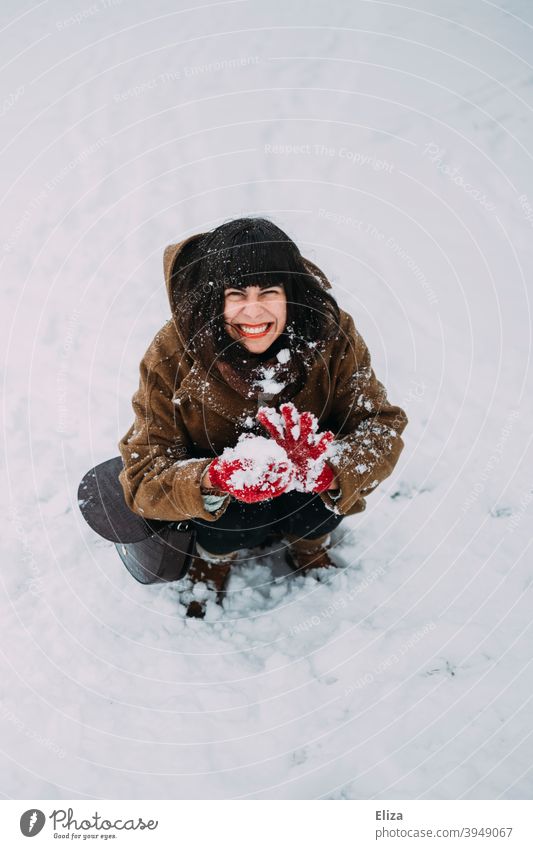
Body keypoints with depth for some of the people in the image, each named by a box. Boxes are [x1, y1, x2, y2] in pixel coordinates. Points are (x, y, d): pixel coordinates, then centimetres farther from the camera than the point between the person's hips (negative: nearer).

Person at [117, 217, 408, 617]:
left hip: (304, 500, 1)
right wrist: (216, 477, -50)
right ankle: (216, 554, 6)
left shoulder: (330, 334, -23)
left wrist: (331, 470, -47)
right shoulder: (174, 354, -26)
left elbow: (382, 424, -23)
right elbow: (144, 476, -27)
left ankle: (306, 543, 9)